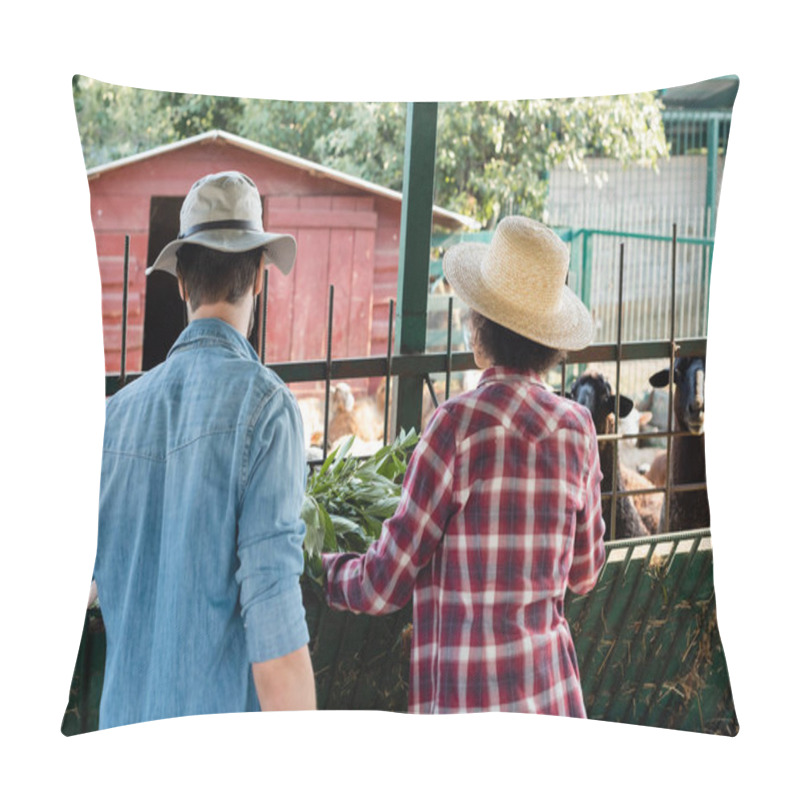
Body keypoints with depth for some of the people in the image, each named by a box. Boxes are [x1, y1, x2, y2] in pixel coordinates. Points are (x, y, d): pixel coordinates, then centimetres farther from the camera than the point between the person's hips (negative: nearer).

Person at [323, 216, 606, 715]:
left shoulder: (461, 425, -11)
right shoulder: (577, 428, 4)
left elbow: (384, 586, -7)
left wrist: (320, 569, 14)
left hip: (470, 702, -5)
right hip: (554, 696, 5)